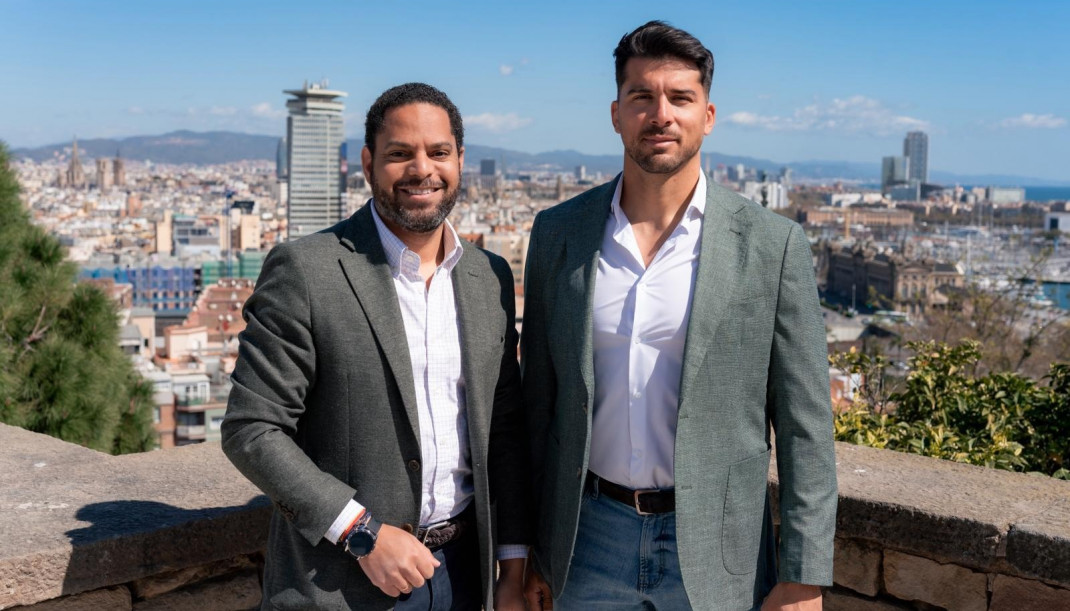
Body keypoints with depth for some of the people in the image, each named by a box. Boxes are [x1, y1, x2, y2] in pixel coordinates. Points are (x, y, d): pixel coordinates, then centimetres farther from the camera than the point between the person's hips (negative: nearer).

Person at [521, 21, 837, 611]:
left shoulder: (772, 245, -7)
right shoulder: (558, 232, 0)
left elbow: (804, 429, -5)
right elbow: (538, 400, 6)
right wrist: (529, 551, 7)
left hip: (715, 551, -1)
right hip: (590, 539, 2)